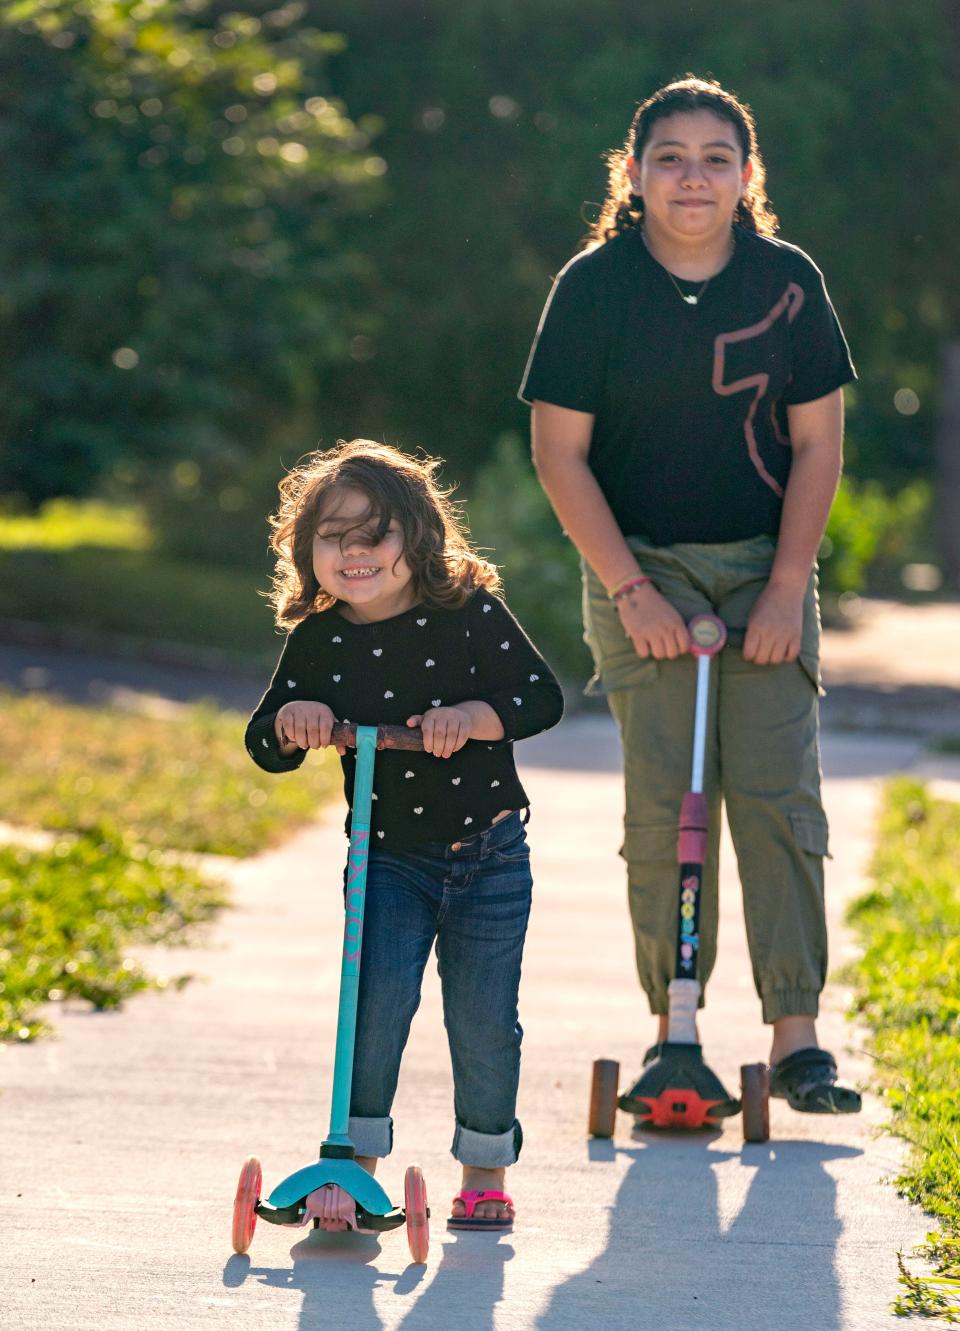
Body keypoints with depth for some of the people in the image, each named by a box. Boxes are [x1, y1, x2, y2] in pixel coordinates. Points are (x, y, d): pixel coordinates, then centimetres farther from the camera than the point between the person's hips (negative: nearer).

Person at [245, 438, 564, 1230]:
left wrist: (471, 717, -27)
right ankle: (355, 1158, -2)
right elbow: (267, 749, 4)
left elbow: (542, 697, -11)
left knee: (483, 1018, 2)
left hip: (488, 855, -1)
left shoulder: (469, 616, -8)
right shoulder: (317, 644, -1)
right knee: (377, 1001, -14)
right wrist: (291, 719, -18)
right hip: (386, 860, 1)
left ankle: (486, 1170, 19)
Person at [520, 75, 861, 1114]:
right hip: (641, 566, -1)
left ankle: (796, 1035, -5)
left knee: (777, 793, -7)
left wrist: (785, 590, -7)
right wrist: (630, 590, -10)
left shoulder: (786, 282, -2)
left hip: (764, 568, 1)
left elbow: (816, 447, 1)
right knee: (661, 801, -6)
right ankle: (671, 1026, 3)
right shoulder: (595, 286, -7)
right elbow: (559, 453, -4)